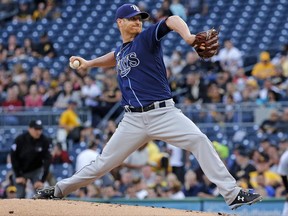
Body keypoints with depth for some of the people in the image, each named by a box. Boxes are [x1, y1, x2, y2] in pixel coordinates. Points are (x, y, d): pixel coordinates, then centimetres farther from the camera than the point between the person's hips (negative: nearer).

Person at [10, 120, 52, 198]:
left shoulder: (45, 141, -18)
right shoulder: (20, 139, -20)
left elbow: (47, 160, -17)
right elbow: (14, 158, -12)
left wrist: (42, 180, -22)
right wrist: (18, 176, -13)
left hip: (36, 171, 1)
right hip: (21, 171, -1)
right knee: (20, 195, -5)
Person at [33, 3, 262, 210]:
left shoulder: (146, 38, -2)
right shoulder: (120, 51, 16)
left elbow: (172, 20, -20)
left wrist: (187, 36, -39)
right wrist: (89, 63, 37)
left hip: (163, 113, -4)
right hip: (134, 120, 4)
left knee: (199, 140, -24)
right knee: (104, 163, 8)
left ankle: (232, 193, -25)